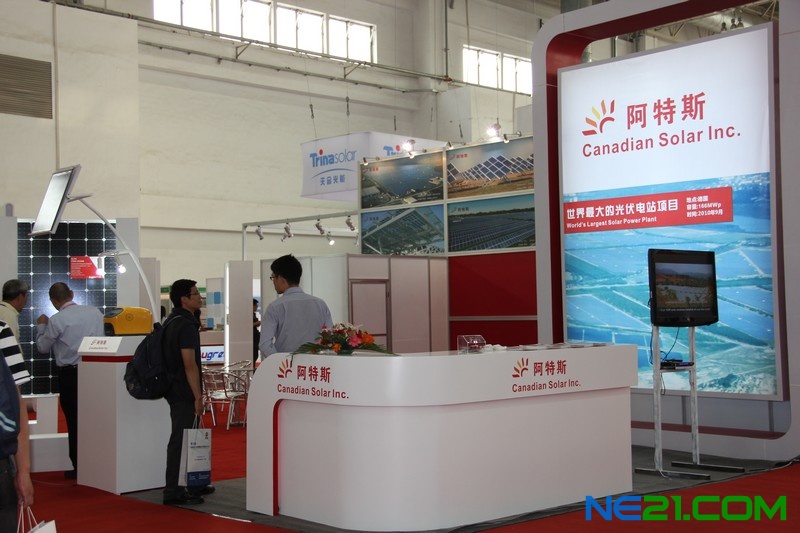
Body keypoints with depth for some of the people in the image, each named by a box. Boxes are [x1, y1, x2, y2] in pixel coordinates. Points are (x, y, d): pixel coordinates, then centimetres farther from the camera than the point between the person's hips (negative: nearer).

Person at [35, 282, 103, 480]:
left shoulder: (56, 320, -12)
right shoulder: (95, 312, 1)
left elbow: (43, 347, 1)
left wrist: (41, 326, 17)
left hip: (70, 375, -4)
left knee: (74, 421, 6)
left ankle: (79, 468, 10)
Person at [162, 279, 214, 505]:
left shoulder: (172, 321, 14)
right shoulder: (186, 325, -17)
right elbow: (189, 364, -21)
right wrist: (198, 396, -19)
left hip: (174, 390, 10)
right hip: (184, 392, -10)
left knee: (184, 437, 17)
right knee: (180, 439, -6)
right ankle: (172, 491, -2)